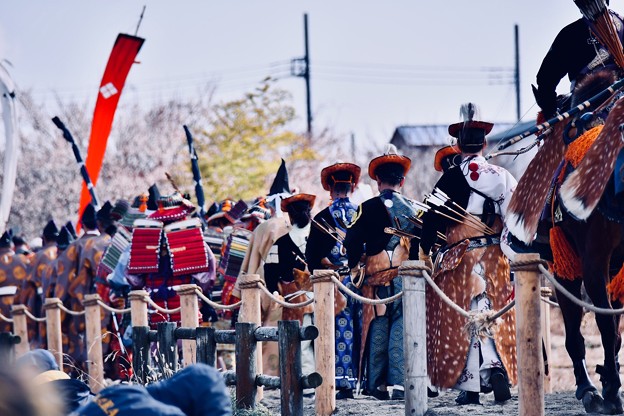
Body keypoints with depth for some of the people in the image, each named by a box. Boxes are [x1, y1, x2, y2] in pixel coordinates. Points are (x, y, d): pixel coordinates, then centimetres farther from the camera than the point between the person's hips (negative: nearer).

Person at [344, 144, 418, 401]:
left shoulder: (368, 208, -2)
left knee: (377, 330, 6)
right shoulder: (413, 209, 4)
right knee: (400, 330, 0)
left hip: (376, 278, -1)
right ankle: (398, 384, -8)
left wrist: (354, 267, 7)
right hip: (406, 278, 1)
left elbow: (352, 240, -7)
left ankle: (377, 386, 6)